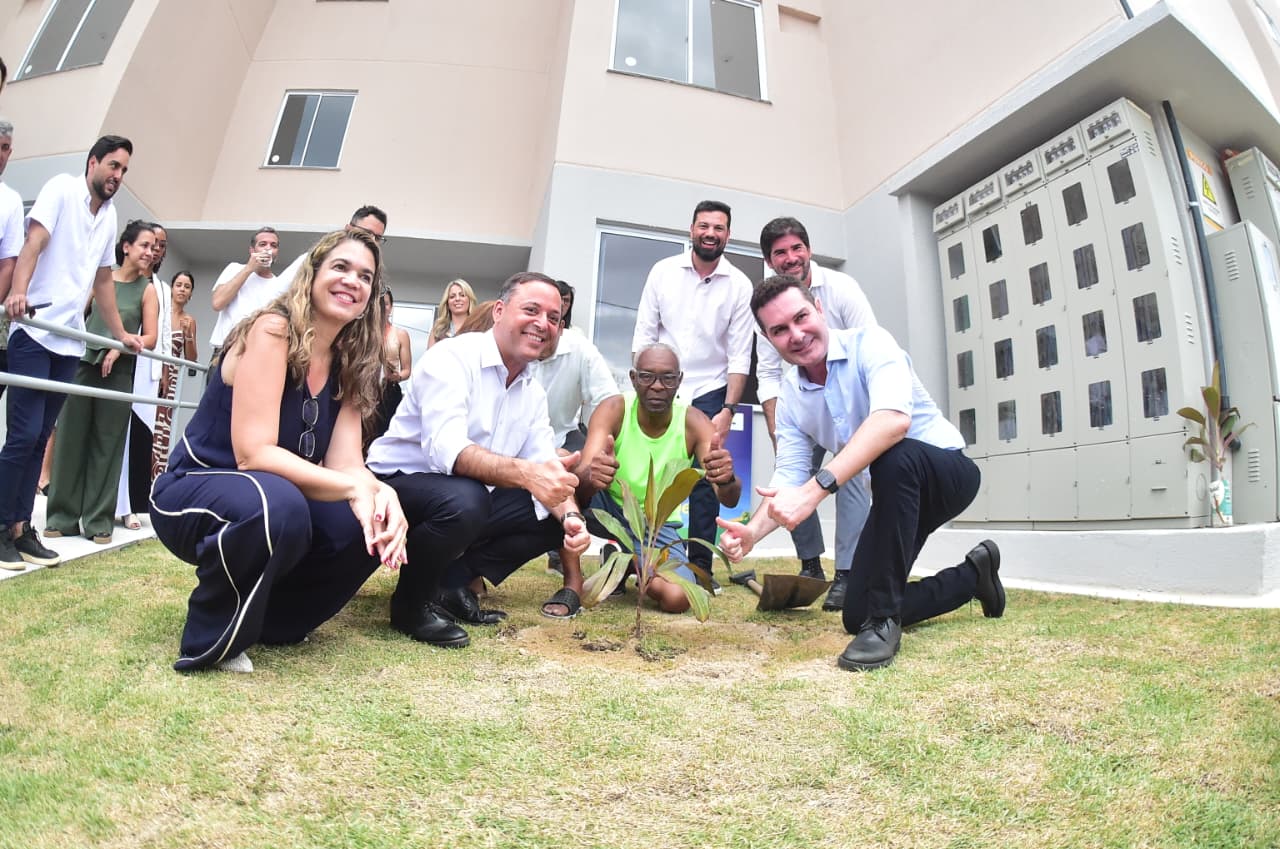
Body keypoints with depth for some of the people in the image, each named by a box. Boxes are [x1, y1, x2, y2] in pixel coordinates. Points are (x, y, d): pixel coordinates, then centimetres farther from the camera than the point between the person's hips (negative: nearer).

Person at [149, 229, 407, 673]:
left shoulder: (348, 364, 1)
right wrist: (354, 488, -37)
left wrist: (381, 493, -32)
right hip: (192, 493, -6)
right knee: (278, 504, -38)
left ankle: (270, 620, 9)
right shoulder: (273, 330, -19)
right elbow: (254, 453, -27)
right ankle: (209, 639, -9)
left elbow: (343, 463, -10)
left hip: (277, 501, 7)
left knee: (372, 526, -17)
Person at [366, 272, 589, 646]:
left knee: (557, 516, -3)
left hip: (467, 499, 7)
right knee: (464, 499, -36)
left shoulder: (534, 392, 4)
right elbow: (446, 447, -34)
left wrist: (570, 516, -23)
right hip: (399, 482, -7)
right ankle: (411, 603, -9)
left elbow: (545, 469, -3)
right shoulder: (451, 357, -18)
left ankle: (455, 584, 1)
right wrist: (524, 473, -50)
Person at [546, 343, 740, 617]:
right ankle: (572, 587, -17)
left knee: (677, 598, -24)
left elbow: (730, 499, -25)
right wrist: (590, 476, -58)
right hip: (607, 508, -1)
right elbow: (581, 479, -33)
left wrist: (727, 480, -50)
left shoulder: (693, 422, -17)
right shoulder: (614, 410, -19)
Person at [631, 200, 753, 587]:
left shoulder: (739, 286, -1)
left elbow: (739, 355, -2)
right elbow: (643, 335, 1)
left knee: (704, 478, -1)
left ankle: (700, 565, 9)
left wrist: (728, 410, -9)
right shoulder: (663, 271, 1)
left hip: (709, 392, 0)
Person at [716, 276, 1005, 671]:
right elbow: (789, 476, -7)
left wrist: (816, 488, -49)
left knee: (893, 456, -41)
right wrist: (751, 531, -26)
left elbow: (894, 419, -40)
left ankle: (883, 620, -25)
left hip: (947, 471, -6)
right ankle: (973, 575, 27)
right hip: (898, 496, 6)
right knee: (856, 617, 3)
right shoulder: (789, 398, -3)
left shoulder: (869, 343, -21)